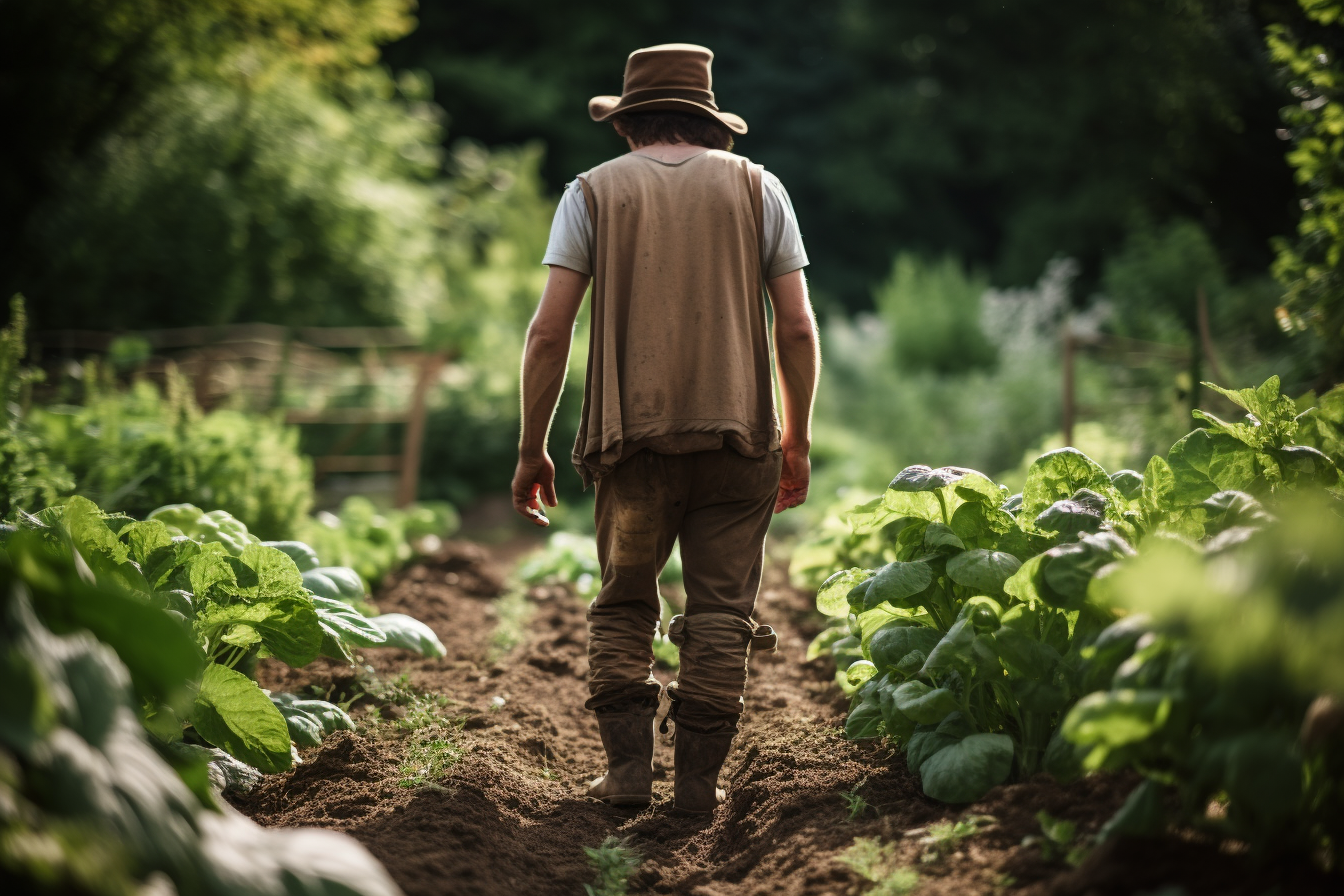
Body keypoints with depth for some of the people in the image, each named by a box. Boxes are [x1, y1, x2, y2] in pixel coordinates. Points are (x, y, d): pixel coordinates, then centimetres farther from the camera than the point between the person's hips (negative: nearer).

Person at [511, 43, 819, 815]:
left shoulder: (595, 191, 8)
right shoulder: (757, 187, 10)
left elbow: (549, 331, -1)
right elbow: (798, 328, 4)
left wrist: (532, 448, 5)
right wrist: (799, 441, 13)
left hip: (633, 435, 0)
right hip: (738, 434, 0)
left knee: (624, 606, 13)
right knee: (721, 612, 7)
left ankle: (628, 768, 5)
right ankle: (699, 779, 6)